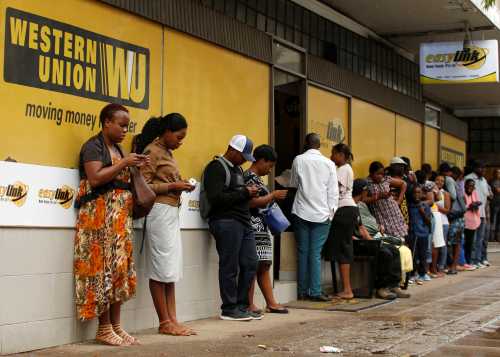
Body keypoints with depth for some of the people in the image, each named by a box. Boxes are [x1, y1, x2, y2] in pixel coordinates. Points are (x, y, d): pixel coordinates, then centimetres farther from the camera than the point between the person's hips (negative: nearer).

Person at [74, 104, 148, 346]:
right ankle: (104, 329, -5)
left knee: (119, 268, 5)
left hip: (120, 216, 8)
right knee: (104, 268, -8)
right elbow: (95, 179, -18)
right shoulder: (93, 146, -6)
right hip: (100, 215, -8)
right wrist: (124, 163, -15)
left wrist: (133, 168, 6)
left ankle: (116, 326, 8)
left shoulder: (117, 149, 19)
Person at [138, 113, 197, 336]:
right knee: (161, 269, -4)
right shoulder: (152, 151, -7)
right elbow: (143, 186, -14)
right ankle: (164, 323, 0)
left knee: (172, 269, 6)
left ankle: (172, 320, 8)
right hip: (160, 212, -9)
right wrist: (173, 186, -14)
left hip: (172, 212, 9)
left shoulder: (167, 152, 19)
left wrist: (180, 186, 3)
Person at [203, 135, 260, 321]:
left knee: (250, 264, 8)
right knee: (230, 267, -4)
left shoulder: (238, 169, 22)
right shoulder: (216, 168, -8)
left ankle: (242, 306, 18)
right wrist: (244, 192, -14)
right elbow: (216, 198, -19)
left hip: (243, 222, 9)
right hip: (226, 221, -9)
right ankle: (229, 309, 5)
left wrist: (250, 193, 9)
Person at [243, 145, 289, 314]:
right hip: (254, 227, -11)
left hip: (262, 228, 11)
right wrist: (273, 195, -12)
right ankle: (249, 304, -3)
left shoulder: (256, 178, 21)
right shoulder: (250, 177, -11)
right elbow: (252, 202, -20)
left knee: (264, 266, 10)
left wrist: (272, 198, 16)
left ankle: (270, 303, 13)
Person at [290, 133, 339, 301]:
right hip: (321, 213, -1)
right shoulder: (329, 164, 0)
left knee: (302, 252, 7)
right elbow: (333, 191, 0)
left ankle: (302, 291, 10)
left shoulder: (298, 160, 0)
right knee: (316, 253, -1)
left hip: (302, 212, 1)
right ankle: (315, 291, -4)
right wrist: (331, 211, 7)